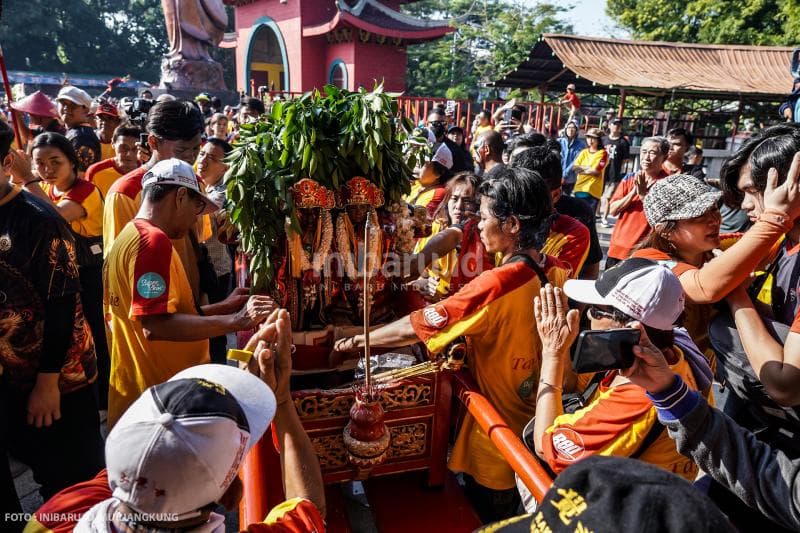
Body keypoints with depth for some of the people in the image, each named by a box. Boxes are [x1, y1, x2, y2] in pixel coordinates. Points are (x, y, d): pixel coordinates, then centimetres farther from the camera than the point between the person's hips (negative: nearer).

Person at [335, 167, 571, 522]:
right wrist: (466, 347, 5)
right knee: (519, 515, 28)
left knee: (489, 519, 18)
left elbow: (420, 326, -25)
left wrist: (358, 340, -12)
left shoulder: (498, 284, -28)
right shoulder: (560, 275, -6)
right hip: (541, 431, 7)